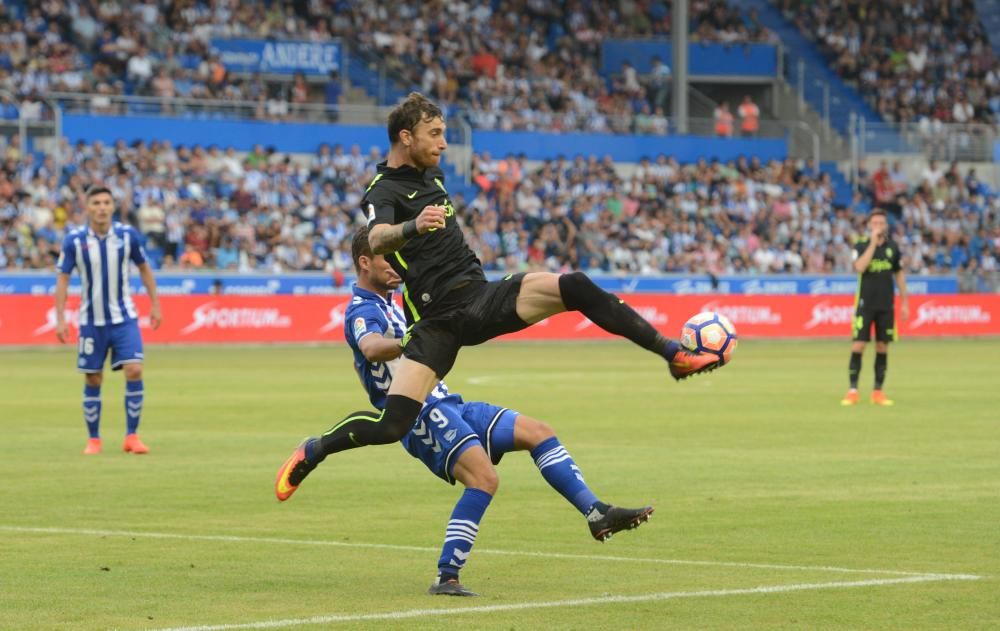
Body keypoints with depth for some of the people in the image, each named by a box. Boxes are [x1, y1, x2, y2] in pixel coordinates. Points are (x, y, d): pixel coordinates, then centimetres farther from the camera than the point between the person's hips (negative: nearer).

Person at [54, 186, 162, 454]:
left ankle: (131, 436, -4)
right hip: (92, 321, 0)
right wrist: (60, 319, -8)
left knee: (134, 371, -13)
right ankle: (93, 439, 19)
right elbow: (63, 278, -3)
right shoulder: (74, 240, -9)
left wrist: (155, 304, 7)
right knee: (93, 380, 5)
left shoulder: (128, 235, -6)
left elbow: (144, 268, 9)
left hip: (124, 318, 0)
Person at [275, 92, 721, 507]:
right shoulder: (383, 193, -9)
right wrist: (412, 226, -51)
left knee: (576, 288, -16)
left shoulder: (431, 174, 16)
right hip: (439, 319, -7)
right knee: (392, 426, -19)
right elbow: (377, 238, -34)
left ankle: (673, 354, -12)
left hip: (482, 297, 7)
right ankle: (312, 451, 7)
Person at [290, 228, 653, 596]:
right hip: (423, 416, -10)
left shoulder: (388, 304, 21)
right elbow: (371, 347, -37)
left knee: (537, 432, 4)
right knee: (484, 479, -29)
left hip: (447, 407, 10)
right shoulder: (363, 311, -12)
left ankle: (597, 514, 2)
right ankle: (446, 579, -28)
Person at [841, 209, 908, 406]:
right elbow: (860, 267, -21)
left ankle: (878, 392, 10)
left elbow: (899, 274, 13)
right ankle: (852, 391, -3)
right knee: (858, 346, -8)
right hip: (865, 303, -3)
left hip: (886, 305, 3)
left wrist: (904, 302, 11)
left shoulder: (892, 247, 6)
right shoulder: (861, 246, -3)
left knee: (882, 348, 4)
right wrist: (873, 243, -21)